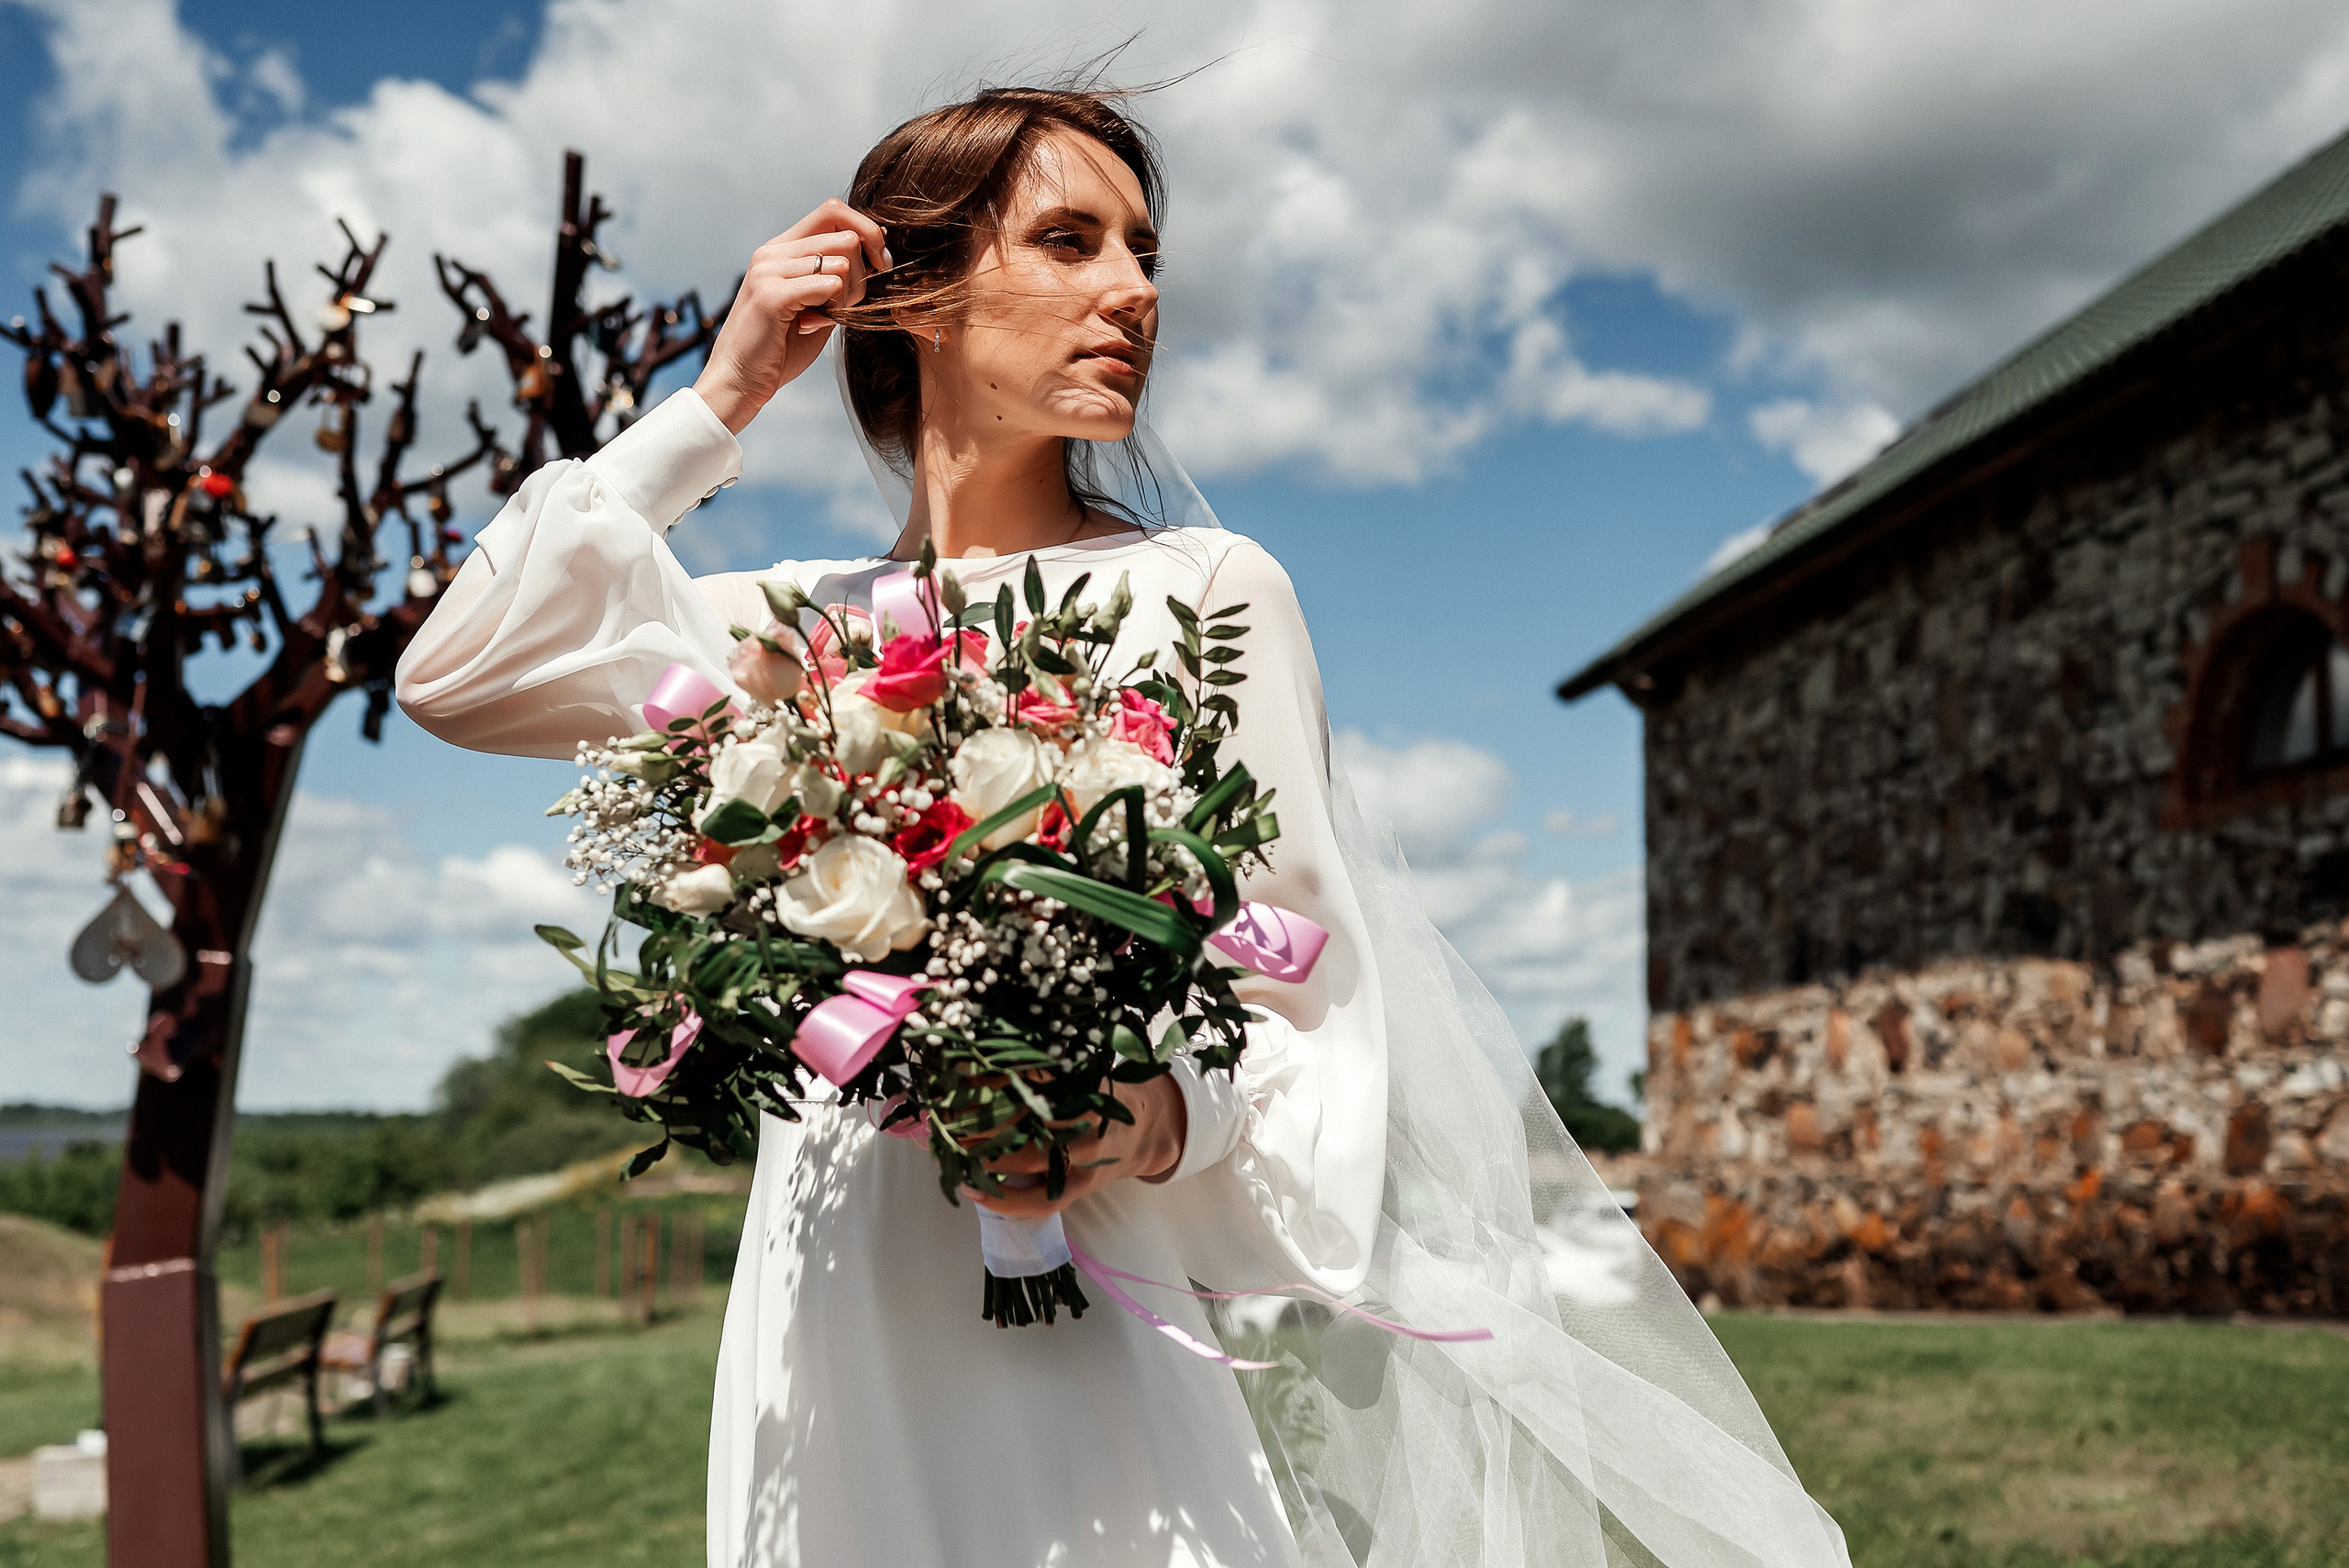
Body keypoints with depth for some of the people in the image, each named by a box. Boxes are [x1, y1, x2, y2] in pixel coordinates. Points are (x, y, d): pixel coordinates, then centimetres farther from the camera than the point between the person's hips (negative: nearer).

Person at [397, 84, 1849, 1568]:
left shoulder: (1205, 589, -2)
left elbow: (1317, 1001, -2)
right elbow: (462, 669, 3)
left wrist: (1172, 1115, -24)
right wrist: (716, 401, 3)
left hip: (1096, 1332, -3)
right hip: (835, 1326, 4)